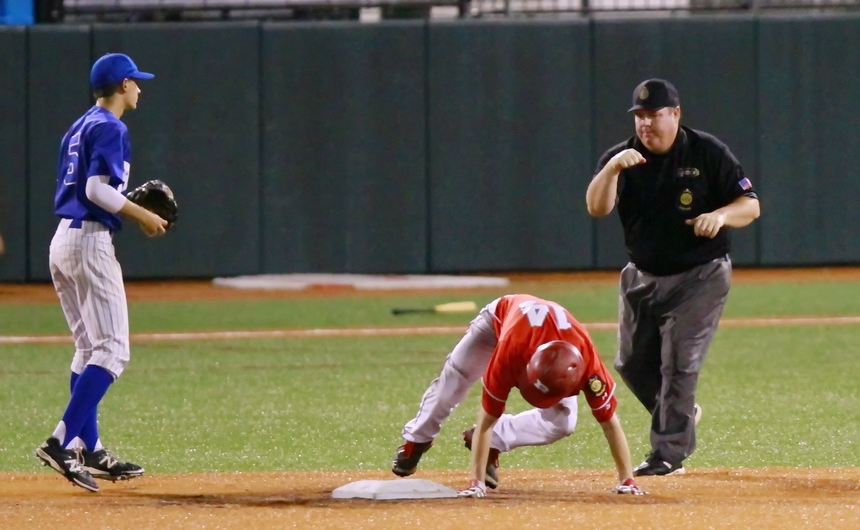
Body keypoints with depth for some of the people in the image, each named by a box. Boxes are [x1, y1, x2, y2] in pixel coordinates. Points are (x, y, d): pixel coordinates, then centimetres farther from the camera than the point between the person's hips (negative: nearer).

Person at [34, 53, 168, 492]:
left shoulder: (78, 129, 18)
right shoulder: (110, 128, -10)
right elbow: (98, 188, -20)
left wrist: (129, 209, 16)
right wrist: (142, 216, -10)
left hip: (61, 239, 10)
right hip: (90, 242, -10)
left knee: (89, 349, 14)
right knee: (111, 350, -10)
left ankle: (89, 450, 13)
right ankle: (62, 442, -20)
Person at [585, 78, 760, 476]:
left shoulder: (708, 153, -9)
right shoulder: (622, 157, -3)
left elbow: (750, 205, -7)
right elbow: (596, 208, -18)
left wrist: (720, 215, -28)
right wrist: (613, 168, -35)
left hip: (700, 277, -5)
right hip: (642, 278, 5)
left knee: (678, 363, -11)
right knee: (632, 364, 12)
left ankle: (669, 453, -6)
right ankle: (682, 414, 37)